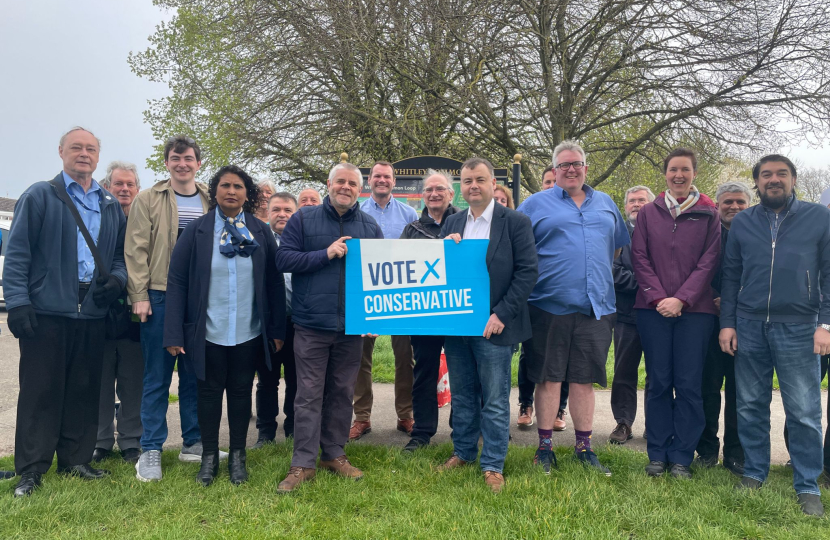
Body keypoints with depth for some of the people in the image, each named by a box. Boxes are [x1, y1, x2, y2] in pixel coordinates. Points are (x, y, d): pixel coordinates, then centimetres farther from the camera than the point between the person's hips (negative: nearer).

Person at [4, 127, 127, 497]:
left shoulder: (111, 206, 16)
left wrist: (117, 278, -1)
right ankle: (31, 469, 10)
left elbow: (120, 254, 21)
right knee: (40, 391, 1)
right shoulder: (39, 196, 3)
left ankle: (75, 460, 21)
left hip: (92, 313, 4)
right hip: (46, 310, -4)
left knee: (84, 391, 10)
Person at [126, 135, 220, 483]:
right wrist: (139, 295, -8)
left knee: (194, 374, 10)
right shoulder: (148, 200, 3)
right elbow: (136, 249, -1)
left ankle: (192, 443, 22)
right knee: (157, 376, 3)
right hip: (160, 298, -2)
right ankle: (150, 451, 13)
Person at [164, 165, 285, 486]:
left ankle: (238, 456, 27)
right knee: (209, 392, 11)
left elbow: (274, 282, 3)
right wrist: (174, 333, -8)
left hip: (248, 334, 1)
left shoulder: (261, 232, 2)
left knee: (241, 392, 12)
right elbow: (177, 281, -4)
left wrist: (277, 329, 0)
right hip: (208, 333, -1)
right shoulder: (196, 231, -2)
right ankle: (209, 456, 27)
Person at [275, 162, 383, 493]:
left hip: (352, 325, 3)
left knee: (342, 392, 12)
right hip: (311, 324, -3)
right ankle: (303, 463, 10)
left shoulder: (369, 226, 8)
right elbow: (283, 258, -6)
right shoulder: (304, 219, 1)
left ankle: (334, 453, 26)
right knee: (309, 394, 2)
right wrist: (325, 254, -14)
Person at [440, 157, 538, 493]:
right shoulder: (452, 224, 10)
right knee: (462, 396, 16)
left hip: (493, 326, -5)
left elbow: (527, 272, -9)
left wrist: (501, 314, -15)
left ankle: (493, 465, 16)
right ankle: (463, 452, 31)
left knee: (494, 400, 4)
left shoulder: (515, 222, -5)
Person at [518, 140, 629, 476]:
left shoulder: (605, 204, 16)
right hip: (550, 306, -3)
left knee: (584, 380, 9)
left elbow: (619, 244, 24)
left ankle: (584, 448, 20)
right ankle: (545, 447, 15)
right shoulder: (536, 204, 4)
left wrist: (600, 274, 17)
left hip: (595, 307, 3)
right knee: (548, 378, 3)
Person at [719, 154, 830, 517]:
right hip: (749, 327, 2)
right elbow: (730, 276, 10)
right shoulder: (742, 222, 9)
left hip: (798, 328, -2)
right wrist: (727, 323, 4)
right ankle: (754, 473, 23)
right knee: (750, 407, 9)